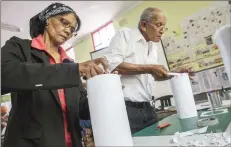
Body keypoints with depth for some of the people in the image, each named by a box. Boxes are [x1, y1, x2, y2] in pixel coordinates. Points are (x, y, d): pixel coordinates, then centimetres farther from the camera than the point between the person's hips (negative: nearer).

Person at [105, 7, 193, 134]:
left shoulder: (153, 47, 15)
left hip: (147, 108, 8)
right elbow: (111, 65, -21)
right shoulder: (124, 34, -6)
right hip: (126, 107, -7)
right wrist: (148, 68, -18)